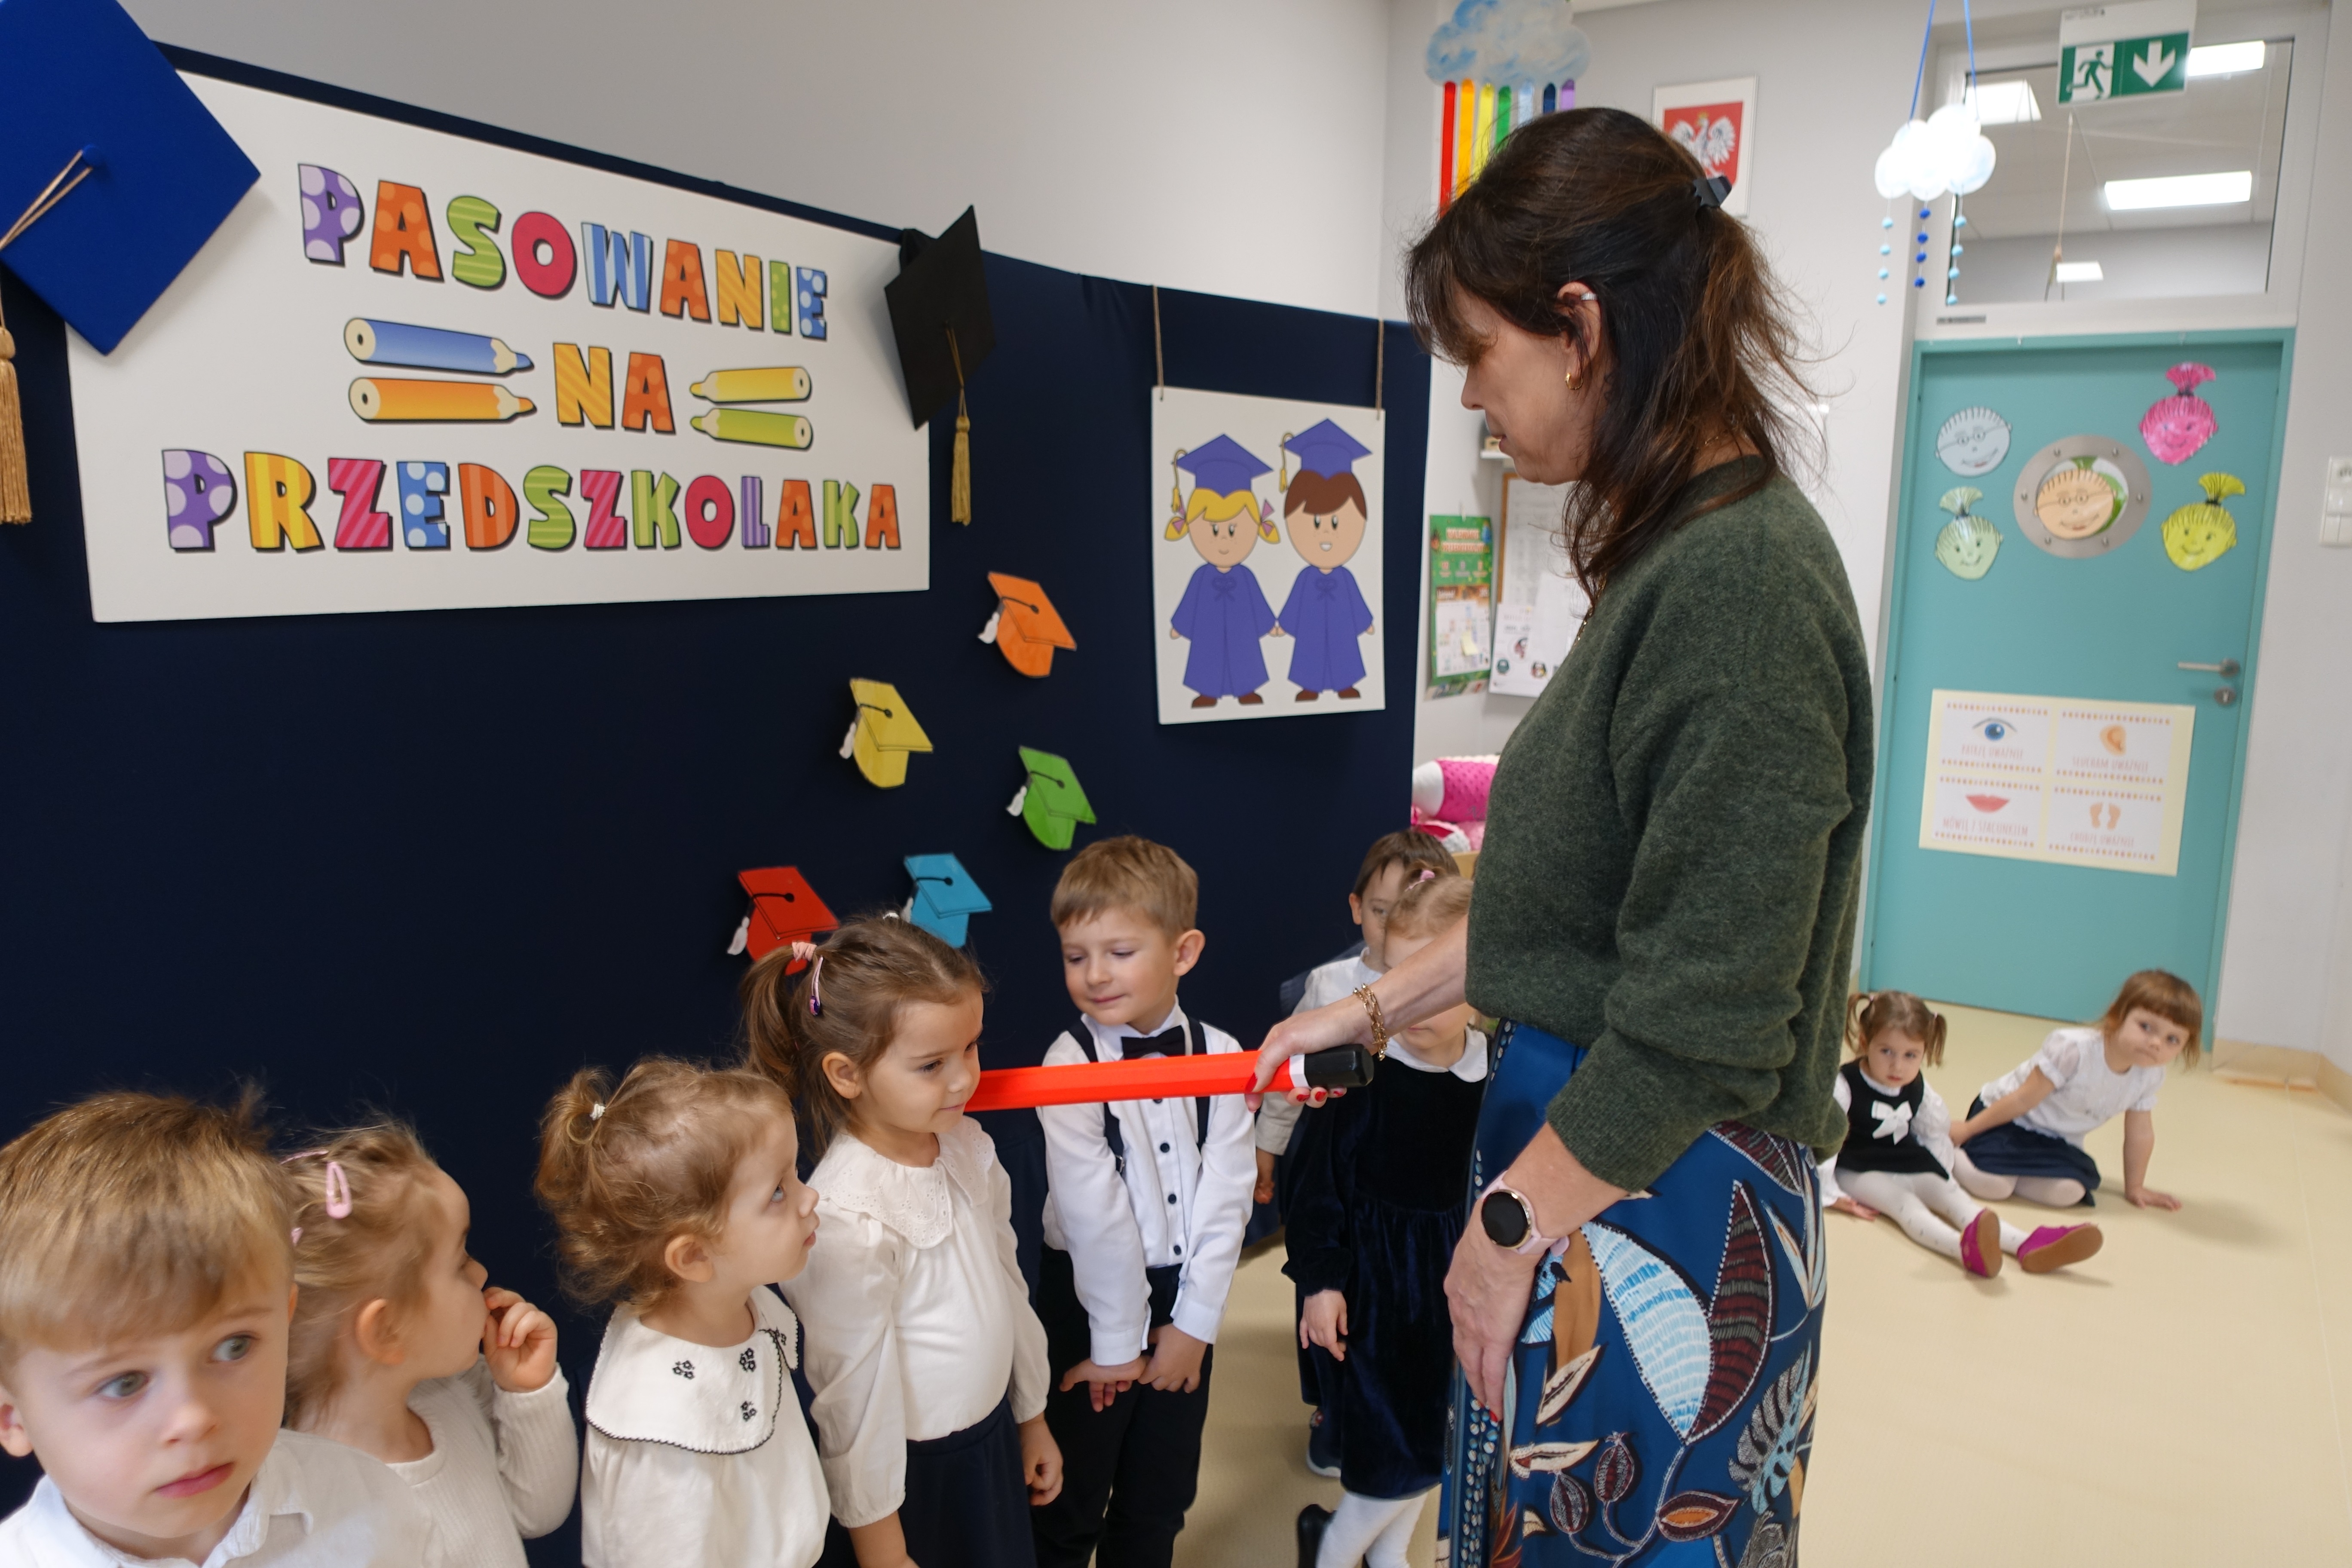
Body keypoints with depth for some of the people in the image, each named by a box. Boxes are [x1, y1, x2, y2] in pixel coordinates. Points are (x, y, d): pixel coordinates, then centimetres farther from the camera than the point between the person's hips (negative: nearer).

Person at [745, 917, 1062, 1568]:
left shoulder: (967, 1145, -7)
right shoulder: (846, 1219, -29)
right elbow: (856, 1395, -20)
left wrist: (1033, 1417, 15)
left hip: (992, 1437, 6)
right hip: (910, 1470, -6)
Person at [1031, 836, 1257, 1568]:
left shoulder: (1220, 1057, -5)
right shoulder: (1071, 1060, -16)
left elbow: (1225, 1198, -5)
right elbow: (1094, 1213, -17)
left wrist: (1194, 1322, -7)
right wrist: (1117, 1339, -15)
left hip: (1184, 1297, 3)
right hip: (1091, 1297, -3)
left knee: (1161, 1496, 18)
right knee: (1071, 1504, 10)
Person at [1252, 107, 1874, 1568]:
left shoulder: (1739, 583, -23)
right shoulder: (1677, 553, 6)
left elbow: (1699, 1026, -24)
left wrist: (1513, 1222, -12)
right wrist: (1374, 1008, 16)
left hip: (1657, 1209, -8)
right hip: (1586, 1162, 8)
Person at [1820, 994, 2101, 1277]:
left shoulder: (1918, 1089, 4)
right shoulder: (1845, 1086, -18)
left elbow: (1936, 1132, 22)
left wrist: (1939, 1174, 16)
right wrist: (1831, 1195, -19)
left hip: (1910, 1168, 7)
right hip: (1858, 1171, -7)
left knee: (1953, 1197, -16)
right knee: (1906, 1205, -31)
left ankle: (2030, 1247, -35)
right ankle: (1967, 1249, -59)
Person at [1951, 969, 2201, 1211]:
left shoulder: (2149, 1077, -9)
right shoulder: (2074, 1049, -28)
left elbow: (2140, 1133, 6)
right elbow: (2023, 1101, -20)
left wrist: (2135, 1188, 12)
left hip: (2057, 1142, 6)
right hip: (2007, 1120, -6)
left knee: (2069, 1192, -24)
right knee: (1992, 1186, -28)